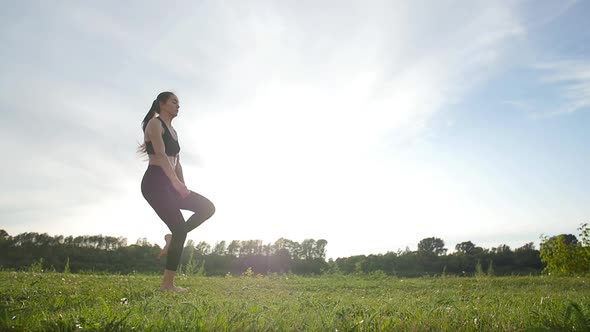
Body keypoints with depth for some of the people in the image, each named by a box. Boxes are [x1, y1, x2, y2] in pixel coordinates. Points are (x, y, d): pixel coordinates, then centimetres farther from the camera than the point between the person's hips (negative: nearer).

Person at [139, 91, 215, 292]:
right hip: (154, 183, -8)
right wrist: (176, 182, -25)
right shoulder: (155, 123, -3)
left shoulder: (173, 131, 23)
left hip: (168, 184, 8)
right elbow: (160, 155, -17)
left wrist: (183, 187, 8)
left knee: (207, 207, 0)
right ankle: (167, 283, -3)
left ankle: (174, 238, 6)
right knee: (180, 229, -12)